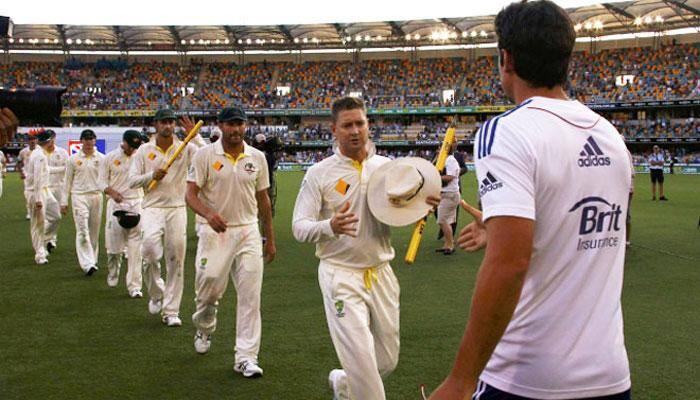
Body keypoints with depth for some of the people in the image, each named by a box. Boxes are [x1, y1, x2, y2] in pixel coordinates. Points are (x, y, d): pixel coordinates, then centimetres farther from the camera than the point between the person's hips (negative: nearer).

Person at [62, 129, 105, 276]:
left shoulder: (101, 158, 5)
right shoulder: (73, 159, 5)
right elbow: (68, 181, 9)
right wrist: (64, 202, 6)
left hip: (96, 196, 2)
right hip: (79, 196, -2)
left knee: (94, 231, 9)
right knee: (82, 230, -12)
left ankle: (93, 260, 23)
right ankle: (87, 264, -18)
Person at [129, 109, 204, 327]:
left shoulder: (186, 148, 4)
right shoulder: (144, 150, 6)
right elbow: (132, 180, 5)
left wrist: (194, 135, -15)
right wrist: (152, 175, -12)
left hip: (177, 209, 1)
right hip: (152, 208, -1)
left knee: (176, 260, 2)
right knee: (150, 248, -25)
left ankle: (171, 311, 12)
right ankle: (156, 293, 2)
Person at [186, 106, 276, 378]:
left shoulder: (257, 157, 5)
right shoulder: (205, 155, -4)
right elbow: (191, 194, -8)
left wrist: (270, 239, 14)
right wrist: (208, 214, -29)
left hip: (248, 232, 2)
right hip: (214, 231, -2)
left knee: (250, 295, -3)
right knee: (208, 288, 4)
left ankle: (246, 357, 3)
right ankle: (204, 329, 38)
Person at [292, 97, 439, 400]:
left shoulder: (387, 167, 5)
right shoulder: (319, 173, -4)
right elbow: (299, 227, -8)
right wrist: (330, 226, -29)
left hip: (381, 273, 4)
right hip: (341, 275, -4)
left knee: (387, 361, 12)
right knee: (362, 360, -11)